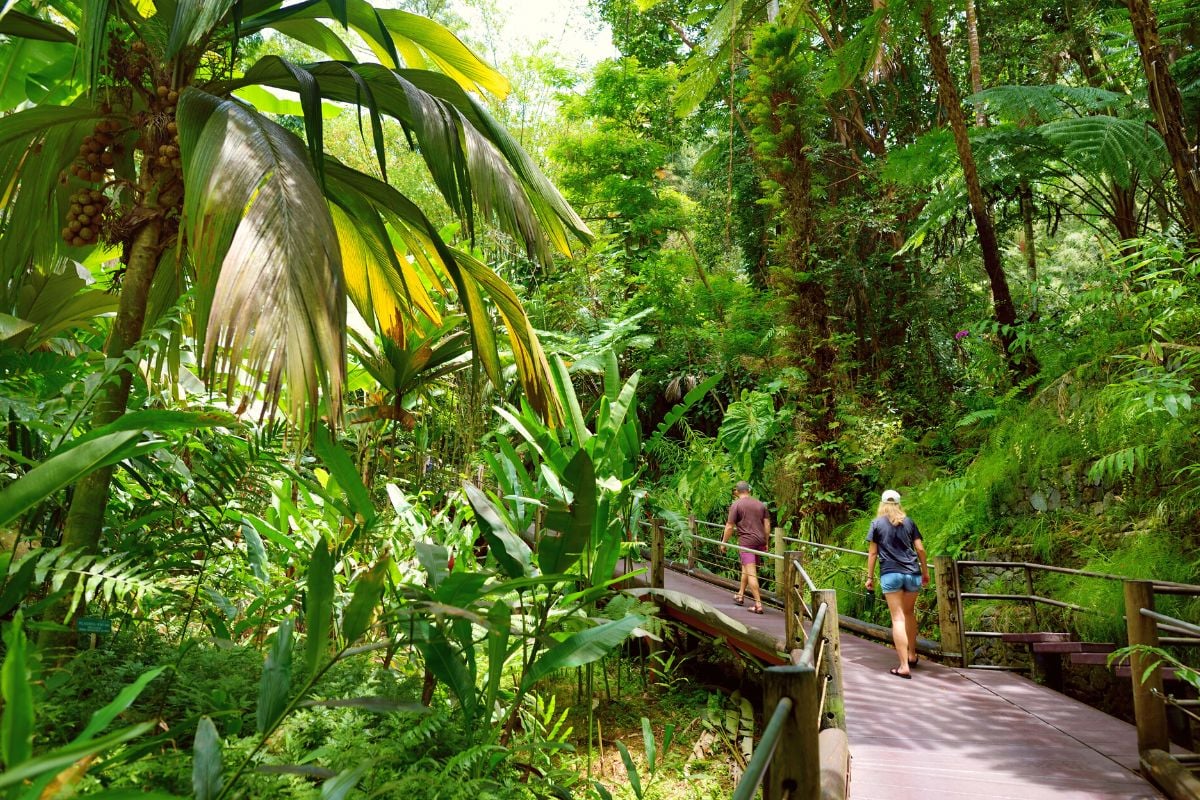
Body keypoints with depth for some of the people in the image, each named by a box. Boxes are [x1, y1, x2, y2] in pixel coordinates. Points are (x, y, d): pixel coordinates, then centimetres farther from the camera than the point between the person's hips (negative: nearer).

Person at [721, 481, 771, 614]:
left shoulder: (736, 505, -3)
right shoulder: (760, 504, 12)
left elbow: (729, 527, -5)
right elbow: (767, 525, 12)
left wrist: (723, 542, 5)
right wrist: (765, 542, 22)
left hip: (746, 542, -6)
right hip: (760, 541, 6)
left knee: (751, 573, -7)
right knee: (745, 568, 23)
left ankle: (758, 604, -12)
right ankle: (740, 595, 34)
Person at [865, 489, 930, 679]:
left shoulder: (877, 523, 4)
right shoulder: (909, 522, 11)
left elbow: (872, 553, 2)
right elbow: (920, 549, 8)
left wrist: (870, 577, 8)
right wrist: (925, 572, 18)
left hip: (890, 574, -3)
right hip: (912, 574, 3)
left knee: (898, 618, -5)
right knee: (909, 613, 22)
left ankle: (904, 666, -11)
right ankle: (912, 655, 32)